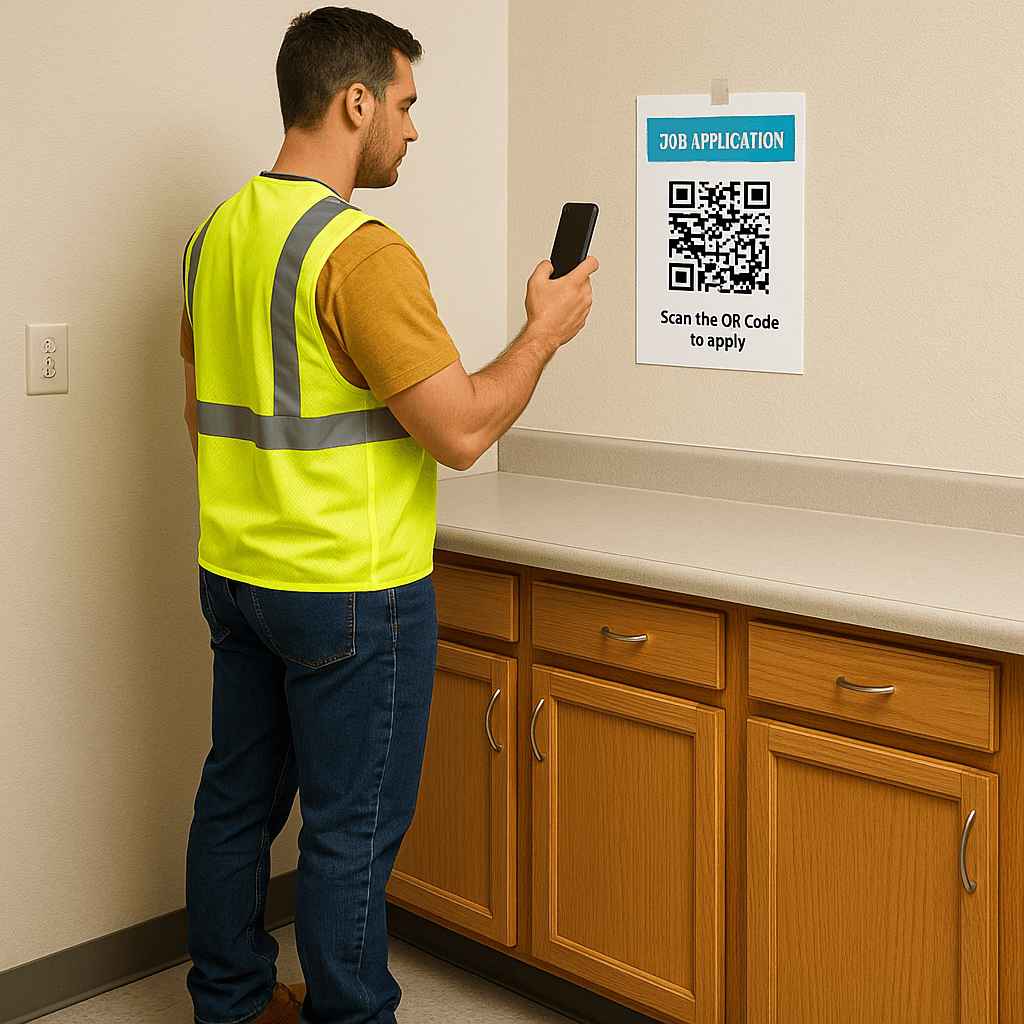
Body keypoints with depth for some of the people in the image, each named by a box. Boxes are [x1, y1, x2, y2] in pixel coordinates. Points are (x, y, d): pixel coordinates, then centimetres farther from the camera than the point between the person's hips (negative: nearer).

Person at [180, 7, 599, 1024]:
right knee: (350, 832, 4)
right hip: (349, 591, -9)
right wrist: (546, 331, -7)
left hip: (234, 574, 9)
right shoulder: (361, 251, -20)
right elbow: (461, 430, -22)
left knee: (236, 797, 18)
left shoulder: (217, 233, 7)